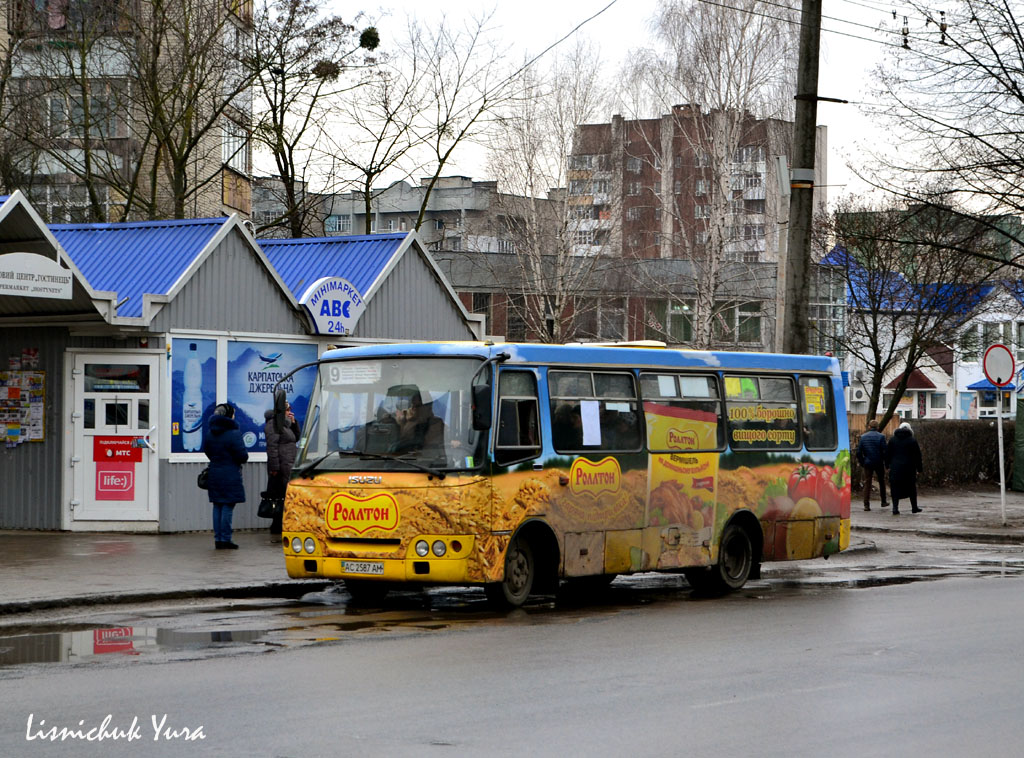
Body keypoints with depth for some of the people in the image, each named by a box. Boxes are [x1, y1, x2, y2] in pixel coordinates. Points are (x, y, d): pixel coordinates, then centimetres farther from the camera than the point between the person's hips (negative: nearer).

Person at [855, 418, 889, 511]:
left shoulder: (863, 437, 2)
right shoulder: (881, 436, -6)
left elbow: (859, 452, 1)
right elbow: (884, 451, -11)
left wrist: (861, 463, 11)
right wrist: (886, 463, 0)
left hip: (867, 463, 1)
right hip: (879, 463, -1)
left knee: (867, 484, 3)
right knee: (881, 482, 17)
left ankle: (866, 505, -5)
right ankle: (883, 502, 24)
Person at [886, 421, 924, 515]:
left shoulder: (892, 440, 5)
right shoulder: (912, 441, -1)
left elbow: (887, 454, 6)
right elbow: (917, 456, 1)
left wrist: (888, 466, 13)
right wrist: (919, 469, 7)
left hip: (895, 469, 1)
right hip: (909, 469, -1)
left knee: (895, 489, 2)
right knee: (911, 488, 13)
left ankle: (895, 508, -9)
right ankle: (914, 508, 20)